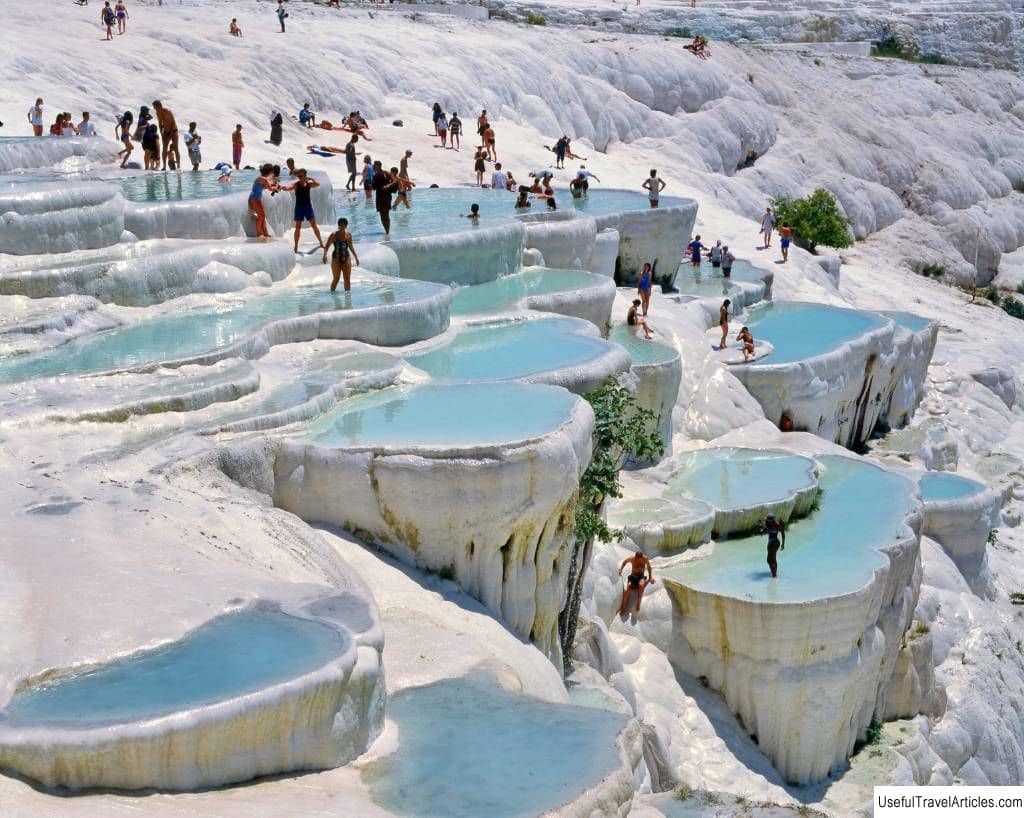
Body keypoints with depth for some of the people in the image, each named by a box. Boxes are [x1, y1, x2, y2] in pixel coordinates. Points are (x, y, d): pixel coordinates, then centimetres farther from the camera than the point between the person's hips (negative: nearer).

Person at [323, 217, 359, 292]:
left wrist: (356, 257, 19)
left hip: (346, 258, 3)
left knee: (347, 279, 2)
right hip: (336, 259, -3)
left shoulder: (348, 235, 3)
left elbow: (351, 247, 17)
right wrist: (325, 255, -24)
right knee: (336, 279, -3)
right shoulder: (334, 235, -8)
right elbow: (326, 247, -7)